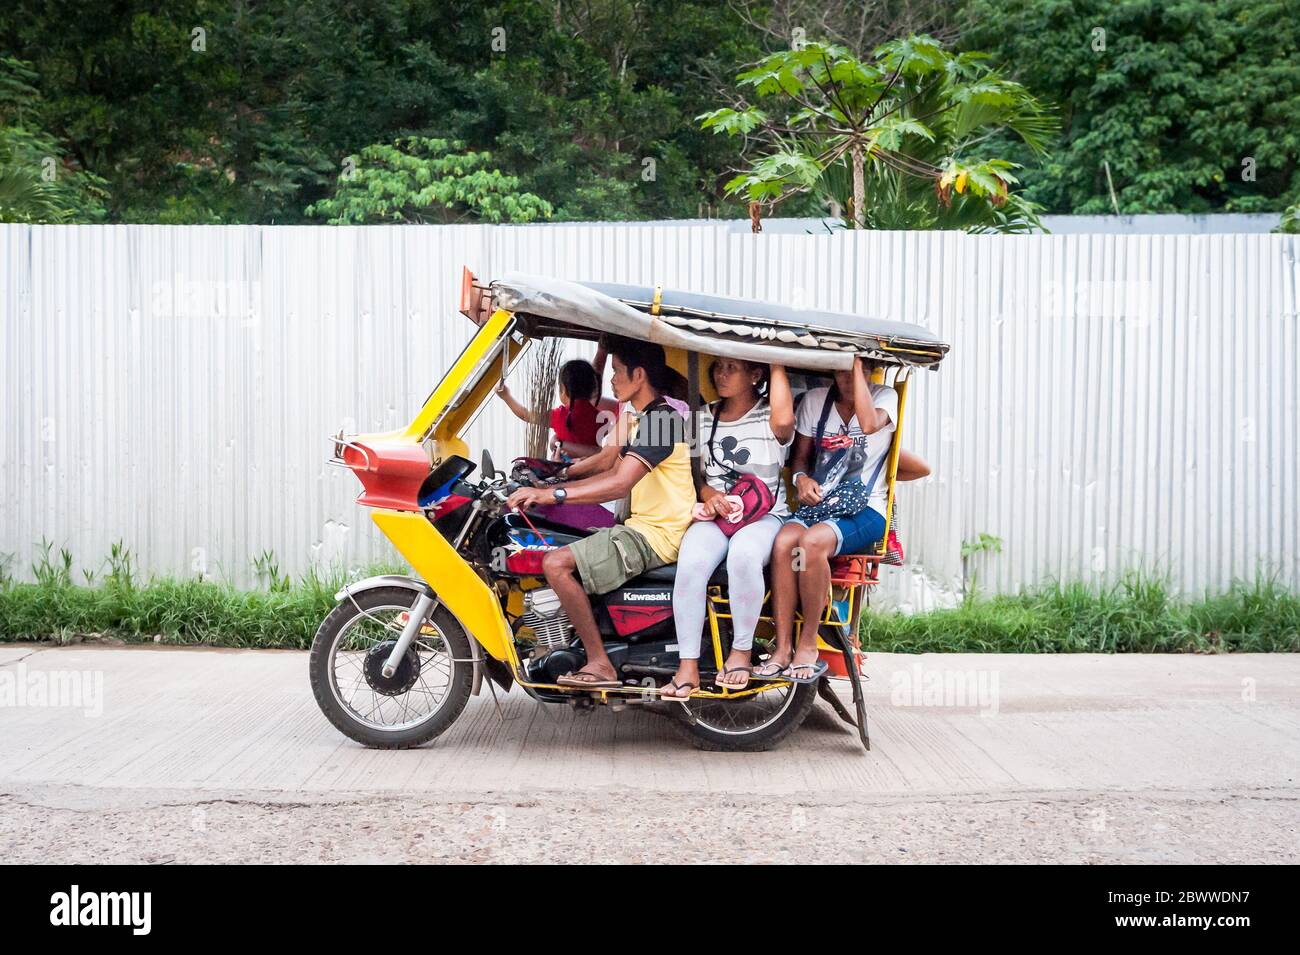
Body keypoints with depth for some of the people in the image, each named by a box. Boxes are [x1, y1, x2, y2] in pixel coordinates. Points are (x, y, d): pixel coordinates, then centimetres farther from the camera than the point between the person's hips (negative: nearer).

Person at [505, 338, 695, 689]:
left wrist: (553, 495, -29)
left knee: (556, 563, -22)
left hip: (656, 536, -11)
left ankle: (600, 664, -18)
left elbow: (620, 484, -27)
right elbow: (613, 473, 22)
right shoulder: (644, 420, 18)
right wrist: (551, 486, 15)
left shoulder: (660, 419, -16)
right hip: (642, 527, 11)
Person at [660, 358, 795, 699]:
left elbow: (784, 421, -25)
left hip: (764, 516, -3)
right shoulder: (704, 418, 16)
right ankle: (687, 666, -26)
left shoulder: (768, 415, 1)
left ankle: (741, 651, -19)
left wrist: (777, 364, -13)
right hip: (713, 515, 3)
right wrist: (710, 496, -6)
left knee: (743, 555, -38)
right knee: (691, 562, -30)